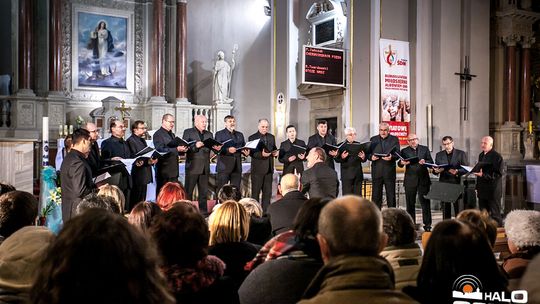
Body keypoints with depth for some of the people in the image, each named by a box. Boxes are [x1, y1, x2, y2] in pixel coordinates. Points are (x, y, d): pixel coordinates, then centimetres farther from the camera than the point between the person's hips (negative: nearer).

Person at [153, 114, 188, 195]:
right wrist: (177, 149, -24)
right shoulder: (158, 134, -7)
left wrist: (182, 150, 3)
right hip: (164, 169, -8)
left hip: (174, 170, 8)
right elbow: (160, 150, -19)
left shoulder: (172, 134, 21)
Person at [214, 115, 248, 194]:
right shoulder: (219, 134, 5)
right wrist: (228, 150, -22)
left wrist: (245, 152, -4)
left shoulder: (240, 135, 21)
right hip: (224, 166, -5)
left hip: (237, 166, 5)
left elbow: (244, 147, 19)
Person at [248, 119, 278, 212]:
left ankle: (265, 211, 15)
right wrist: (261, 154, -27)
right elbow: (251, 152, -11)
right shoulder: (252, 137, -3)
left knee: (267, 192, 8)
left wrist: (276, 152, -1)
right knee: (256, 192, 0)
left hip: (269, 168, 5)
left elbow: (274, 149, 22)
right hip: (257, 168, -5)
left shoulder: (271, 137, 14)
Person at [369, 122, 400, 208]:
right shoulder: (373, 139, 12)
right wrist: (371, 157, -13)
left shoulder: (394, 139, 7)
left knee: (391, 195, 2)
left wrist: (391, 157, -21)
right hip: (377, 171, 1)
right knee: (376, 195, 2)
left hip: (390, 171, -1)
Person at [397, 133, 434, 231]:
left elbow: (431, 162, 6)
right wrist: (402, 162, -24)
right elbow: (399, 164, 0)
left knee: (425, 203, -3)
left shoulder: (425, 149, 11)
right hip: (410, 181, 0)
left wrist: (425, 162, -16)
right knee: (410, 204, 4)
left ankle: (427, 225, 1)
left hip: (423, 180, 0)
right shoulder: (404, 151, 8)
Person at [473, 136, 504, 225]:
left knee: (495, 215, -1)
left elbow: (498, 174, -16)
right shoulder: (481, 155, 14)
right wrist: (477, 187, 17)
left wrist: (483, 175, -25)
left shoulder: (496, 156, -11)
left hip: (492, 191, -7)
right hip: (482, 191, 7)